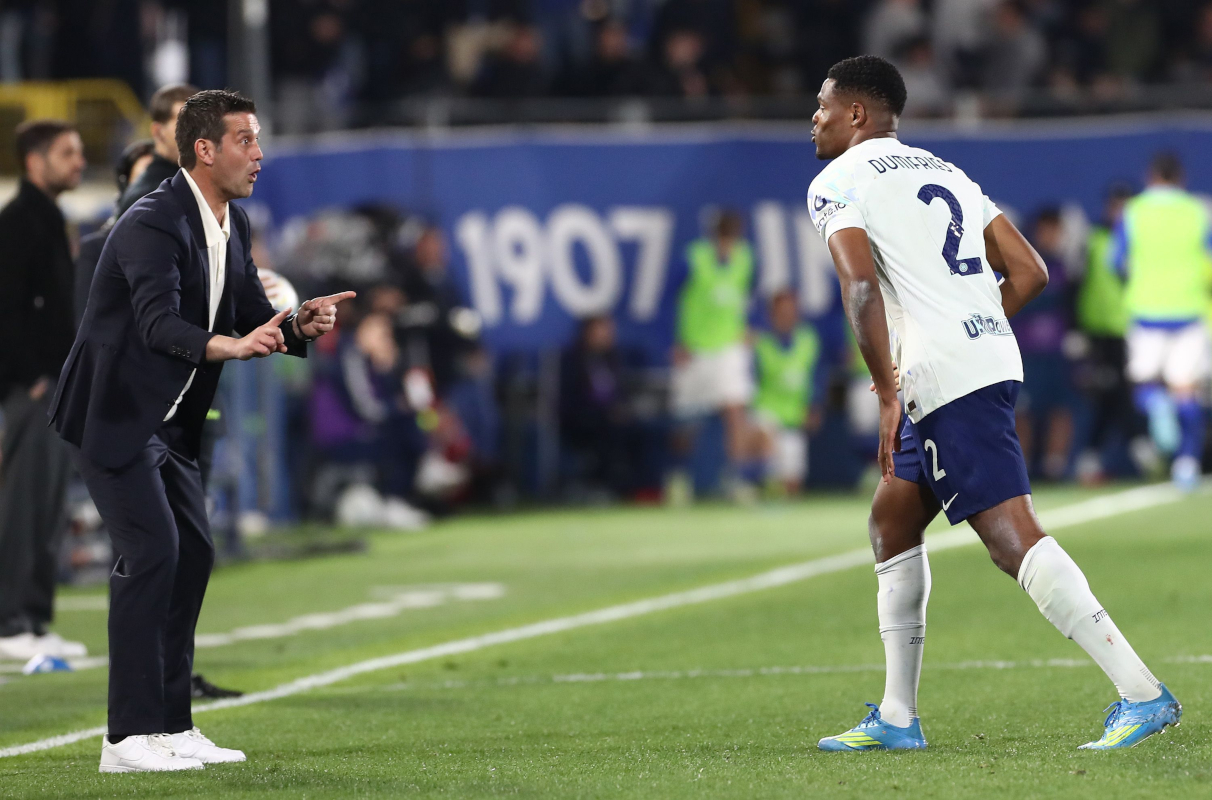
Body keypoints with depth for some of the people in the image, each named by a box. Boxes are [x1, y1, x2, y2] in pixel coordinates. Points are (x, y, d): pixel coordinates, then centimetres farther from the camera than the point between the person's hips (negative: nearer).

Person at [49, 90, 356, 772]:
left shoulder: (233, 226, 8)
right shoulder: (154, 224, -21)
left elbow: (254, 319, 11)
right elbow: (159, 324, -34)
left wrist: (300, 324, -11)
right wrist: (231, 345, -50)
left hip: (168, 422, 9)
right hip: (114, 414, -9)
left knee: (194, 552, 6)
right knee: (152, 550, -16)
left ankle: (171, 724, 12)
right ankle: (129, 736, -15)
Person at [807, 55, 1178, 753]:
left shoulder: (839, 182, -1)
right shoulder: (949, 175, 23)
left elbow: (861, 284, -16)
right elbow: (1030, 272, 18)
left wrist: (889, 394, -16)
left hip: (944, 380, -9)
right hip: (994, 357, 9)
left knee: (1014, 538, -14)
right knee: (892, 524, 19)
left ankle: (1143, 694, -21)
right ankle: (897, 719, 20)